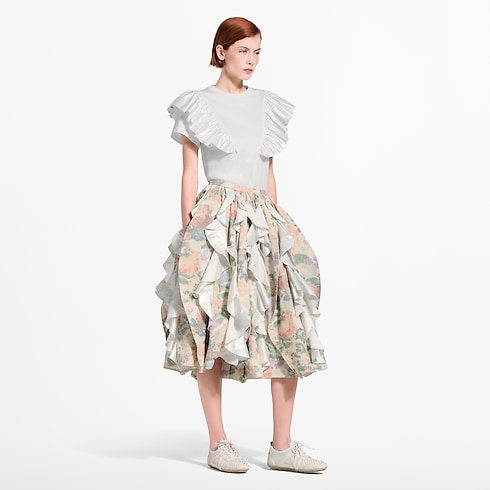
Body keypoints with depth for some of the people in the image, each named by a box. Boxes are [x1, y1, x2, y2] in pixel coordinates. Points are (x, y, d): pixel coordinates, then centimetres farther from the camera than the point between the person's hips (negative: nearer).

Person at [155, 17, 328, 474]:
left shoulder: (267, 106, 16)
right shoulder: (199, 103, 4)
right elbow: (189, 173, 1)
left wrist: (278, 224, 13)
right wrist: (189, 229, -7)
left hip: (264, 219, 5)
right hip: (215, 219, -5)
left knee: (287, 330, -2)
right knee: (212, 329, -4)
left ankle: (282, 446, 4)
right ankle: (218, 444, 6)